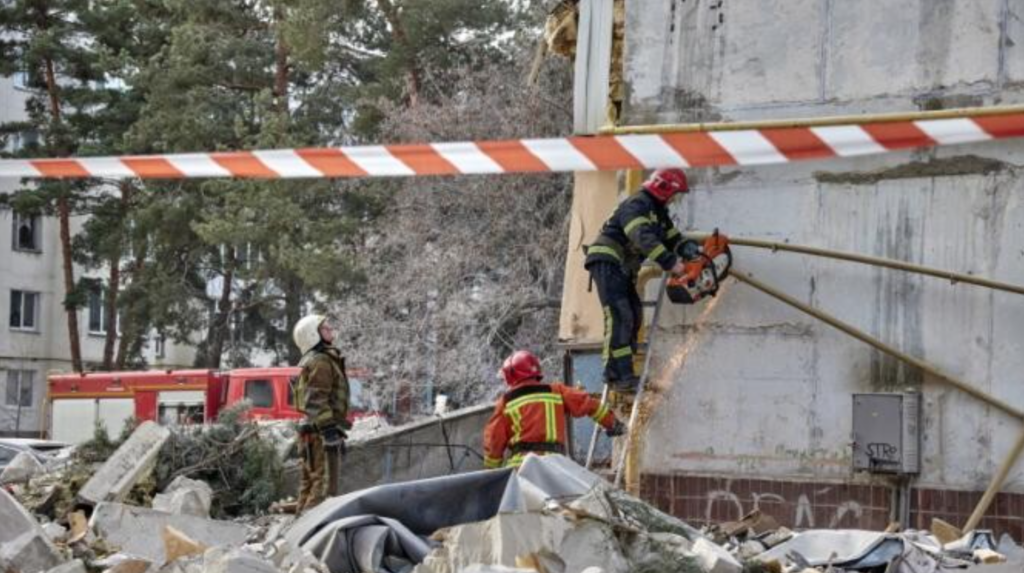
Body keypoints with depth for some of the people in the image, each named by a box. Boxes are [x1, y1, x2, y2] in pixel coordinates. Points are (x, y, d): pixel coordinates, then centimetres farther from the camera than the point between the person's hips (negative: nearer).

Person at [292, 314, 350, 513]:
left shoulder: (319, 360, 22)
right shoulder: (321, 362, -12)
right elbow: (316, 401, -20)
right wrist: (329, 430, -25)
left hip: (312, 430, 11)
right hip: (321, 431, -11)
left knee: (309, 483, 14)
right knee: (324, 484, -14)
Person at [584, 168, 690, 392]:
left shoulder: (658, 212, 18)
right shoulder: (636, 205, -16)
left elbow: (674, 238, 20)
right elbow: (644, 238, -30)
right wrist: (670, 262, -34)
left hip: (623, 269, 11)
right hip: (607, 263, -11)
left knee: (634, 317, 6)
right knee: (620, 317, -19)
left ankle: (618, 373, 8)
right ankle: (620, 375, -26)